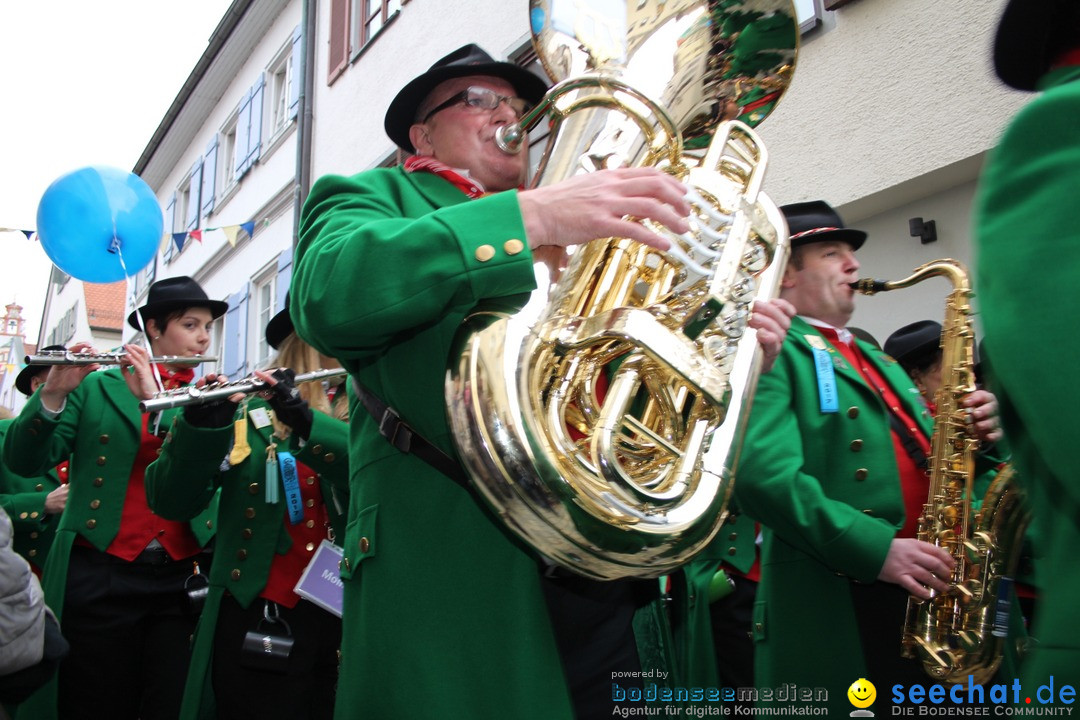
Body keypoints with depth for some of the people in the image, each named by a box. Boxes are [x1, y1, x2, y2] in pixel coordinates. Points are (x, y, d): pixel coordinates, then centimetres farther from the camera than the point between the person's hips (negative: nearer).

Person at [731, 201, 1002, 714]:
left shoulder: (874, 359, 22)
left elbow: (914, 457, 22)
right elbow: (763, 474, -21)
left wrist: (971, 432, 2)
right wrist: (875, 548, -24)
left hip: (927, 597, 8)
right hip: (832, 610, -8)